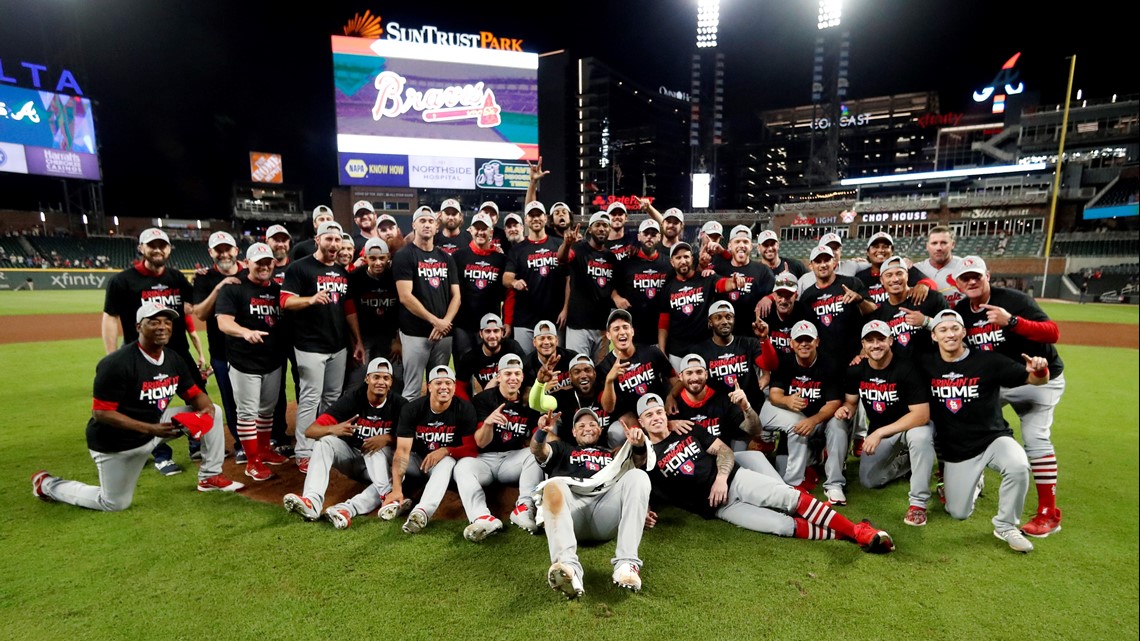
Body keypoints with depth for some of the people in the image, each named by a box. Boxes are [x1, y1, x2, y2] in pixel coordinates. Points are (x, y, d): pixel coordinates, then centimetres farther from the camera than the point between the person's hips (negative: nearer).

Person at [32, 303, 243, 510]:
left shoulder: (173, 359, -5)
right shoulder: (117, 363, -27)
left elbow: (195, 393, 0)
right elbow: (100, 413, -26)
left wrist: (207, 408, -23)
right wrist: (150, 429, -33)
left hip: (155, 424, 6)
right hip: (117, 443, -6)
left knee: (212, 411, -4)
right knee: (115, 503, 9)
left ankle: (210, 476, 8)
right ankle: (47, 484, 32)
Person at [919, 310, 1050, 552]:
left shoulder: (987, 361, -11)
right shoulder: (926, 365, -6)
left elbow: (1036, 380, -10)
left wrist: (1039, 371, -32)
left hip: (993, 439, -1)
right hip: (954, 451, 2)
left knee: (1018, 466, -36)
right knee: (958, 514, 5)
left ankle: (1005, 526, -11)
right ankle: (973, 482, 40)